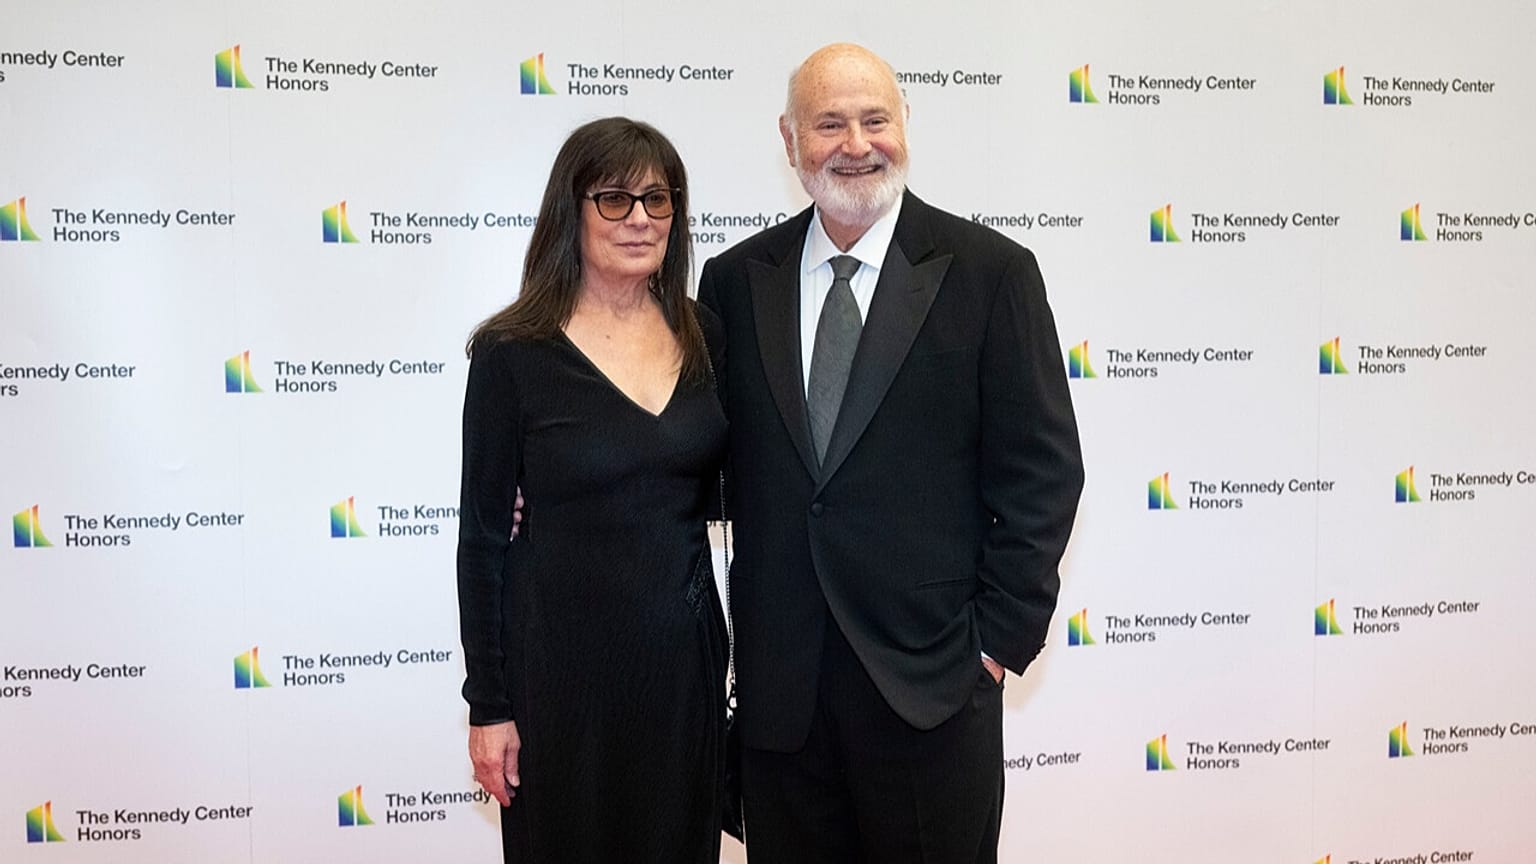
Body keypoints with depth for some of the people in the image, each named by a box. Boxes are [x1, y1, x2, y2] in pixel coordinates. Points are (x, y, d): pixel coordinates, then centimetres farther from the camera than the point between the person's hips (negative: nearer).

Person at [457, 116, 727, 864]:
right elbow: (483, 537, -7)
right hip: (563, 658, -3)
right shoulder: (513, 353, -10)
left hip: (685, 649, 4)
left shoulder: (702, 336, 2)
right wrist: (488, 704, -7)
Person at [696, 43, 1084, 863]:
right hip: (777, 681, 3)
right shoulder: (734, 280, 4)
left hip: (931, 677, -2)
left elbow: (1041, 468, -4)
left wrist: (1002, 635, -6)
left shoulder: (991, 271, -4)